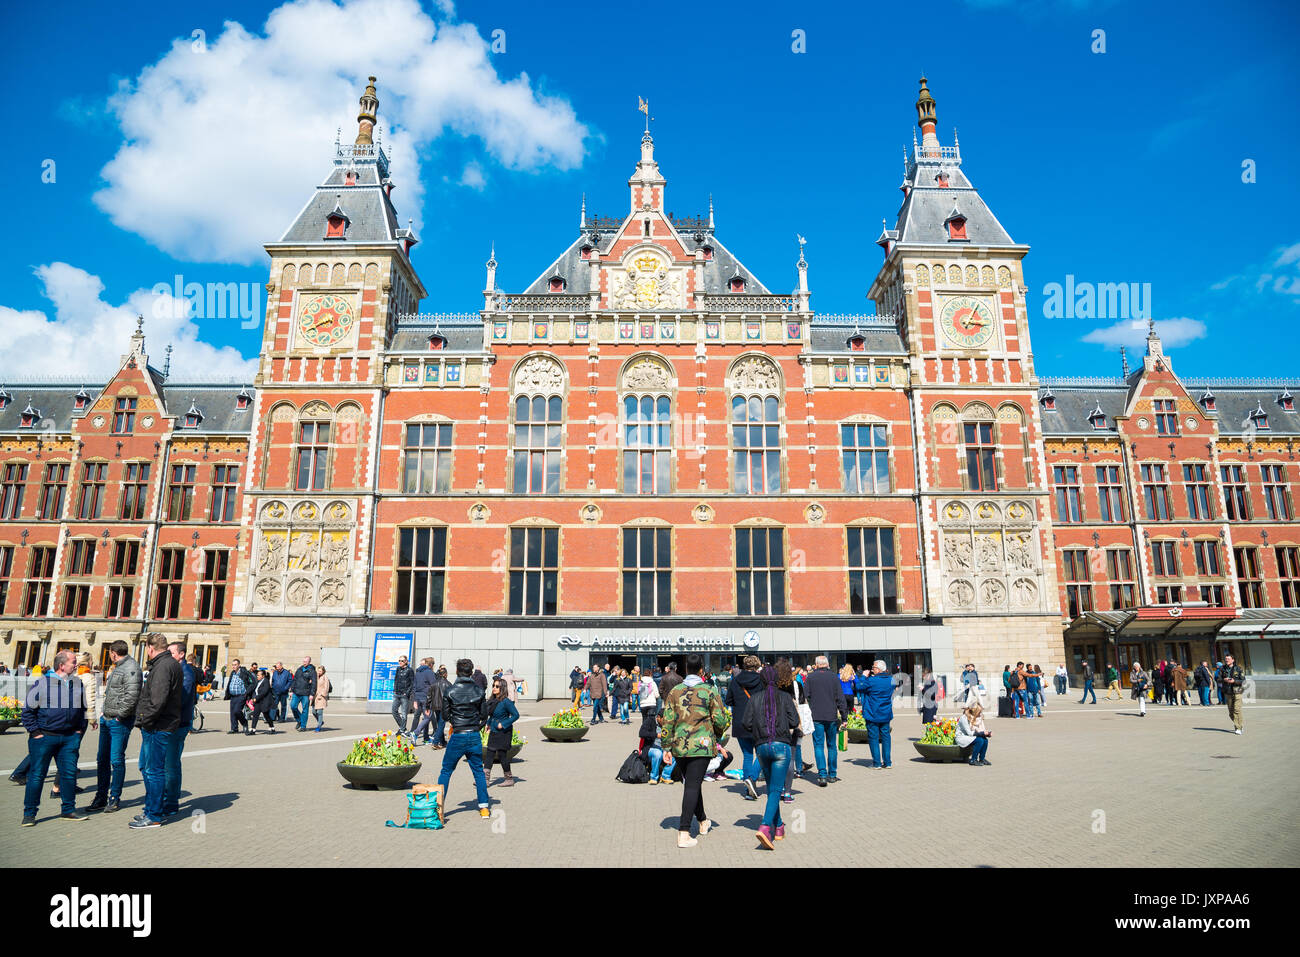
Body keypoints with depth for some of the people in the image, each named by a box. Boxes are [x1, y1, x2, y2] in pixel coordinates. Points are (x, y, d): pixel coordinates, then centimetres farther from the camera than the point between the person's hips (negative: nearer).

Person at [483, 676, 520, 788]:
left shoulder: (506, 701, -17)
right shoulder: (492, 700, 7)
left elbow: (516, 715, -19)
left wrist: (503, 724, -19)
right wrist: (489, 724, 10)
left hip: (503, 732, -8)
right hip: (493, 732, 8)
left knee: (502, 755, -1)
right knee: (490, 754, 6)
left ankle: (509, 779, 12)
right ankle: (485, 779, 9)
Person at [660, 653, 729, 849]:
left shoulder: (674, 692, 3)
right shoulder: (709, 691, -4)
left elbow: (667, 721, 3)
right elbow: (719, 720, -4)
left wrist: (666, 747, 9)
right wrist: (718, 734, 18)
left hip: (679, 746, 4)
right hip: (701, 745, -4)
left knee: (691, 783, 19)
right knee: (693, 785, -4)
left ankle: (703, 821, 38)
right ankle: (683, 834, -10)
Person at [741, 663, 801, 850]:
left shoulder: (755, 699, 4)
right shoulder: (785, 698, 0)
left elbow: (747, 725, -2)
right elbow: (794, 723, -4)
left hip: (761, 747, 3)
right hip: (781, 745, -3)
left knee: (771, 788, 17)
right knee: (776, 790, -6)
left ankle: (778, 827, 23)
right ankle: (765, 827, -22)